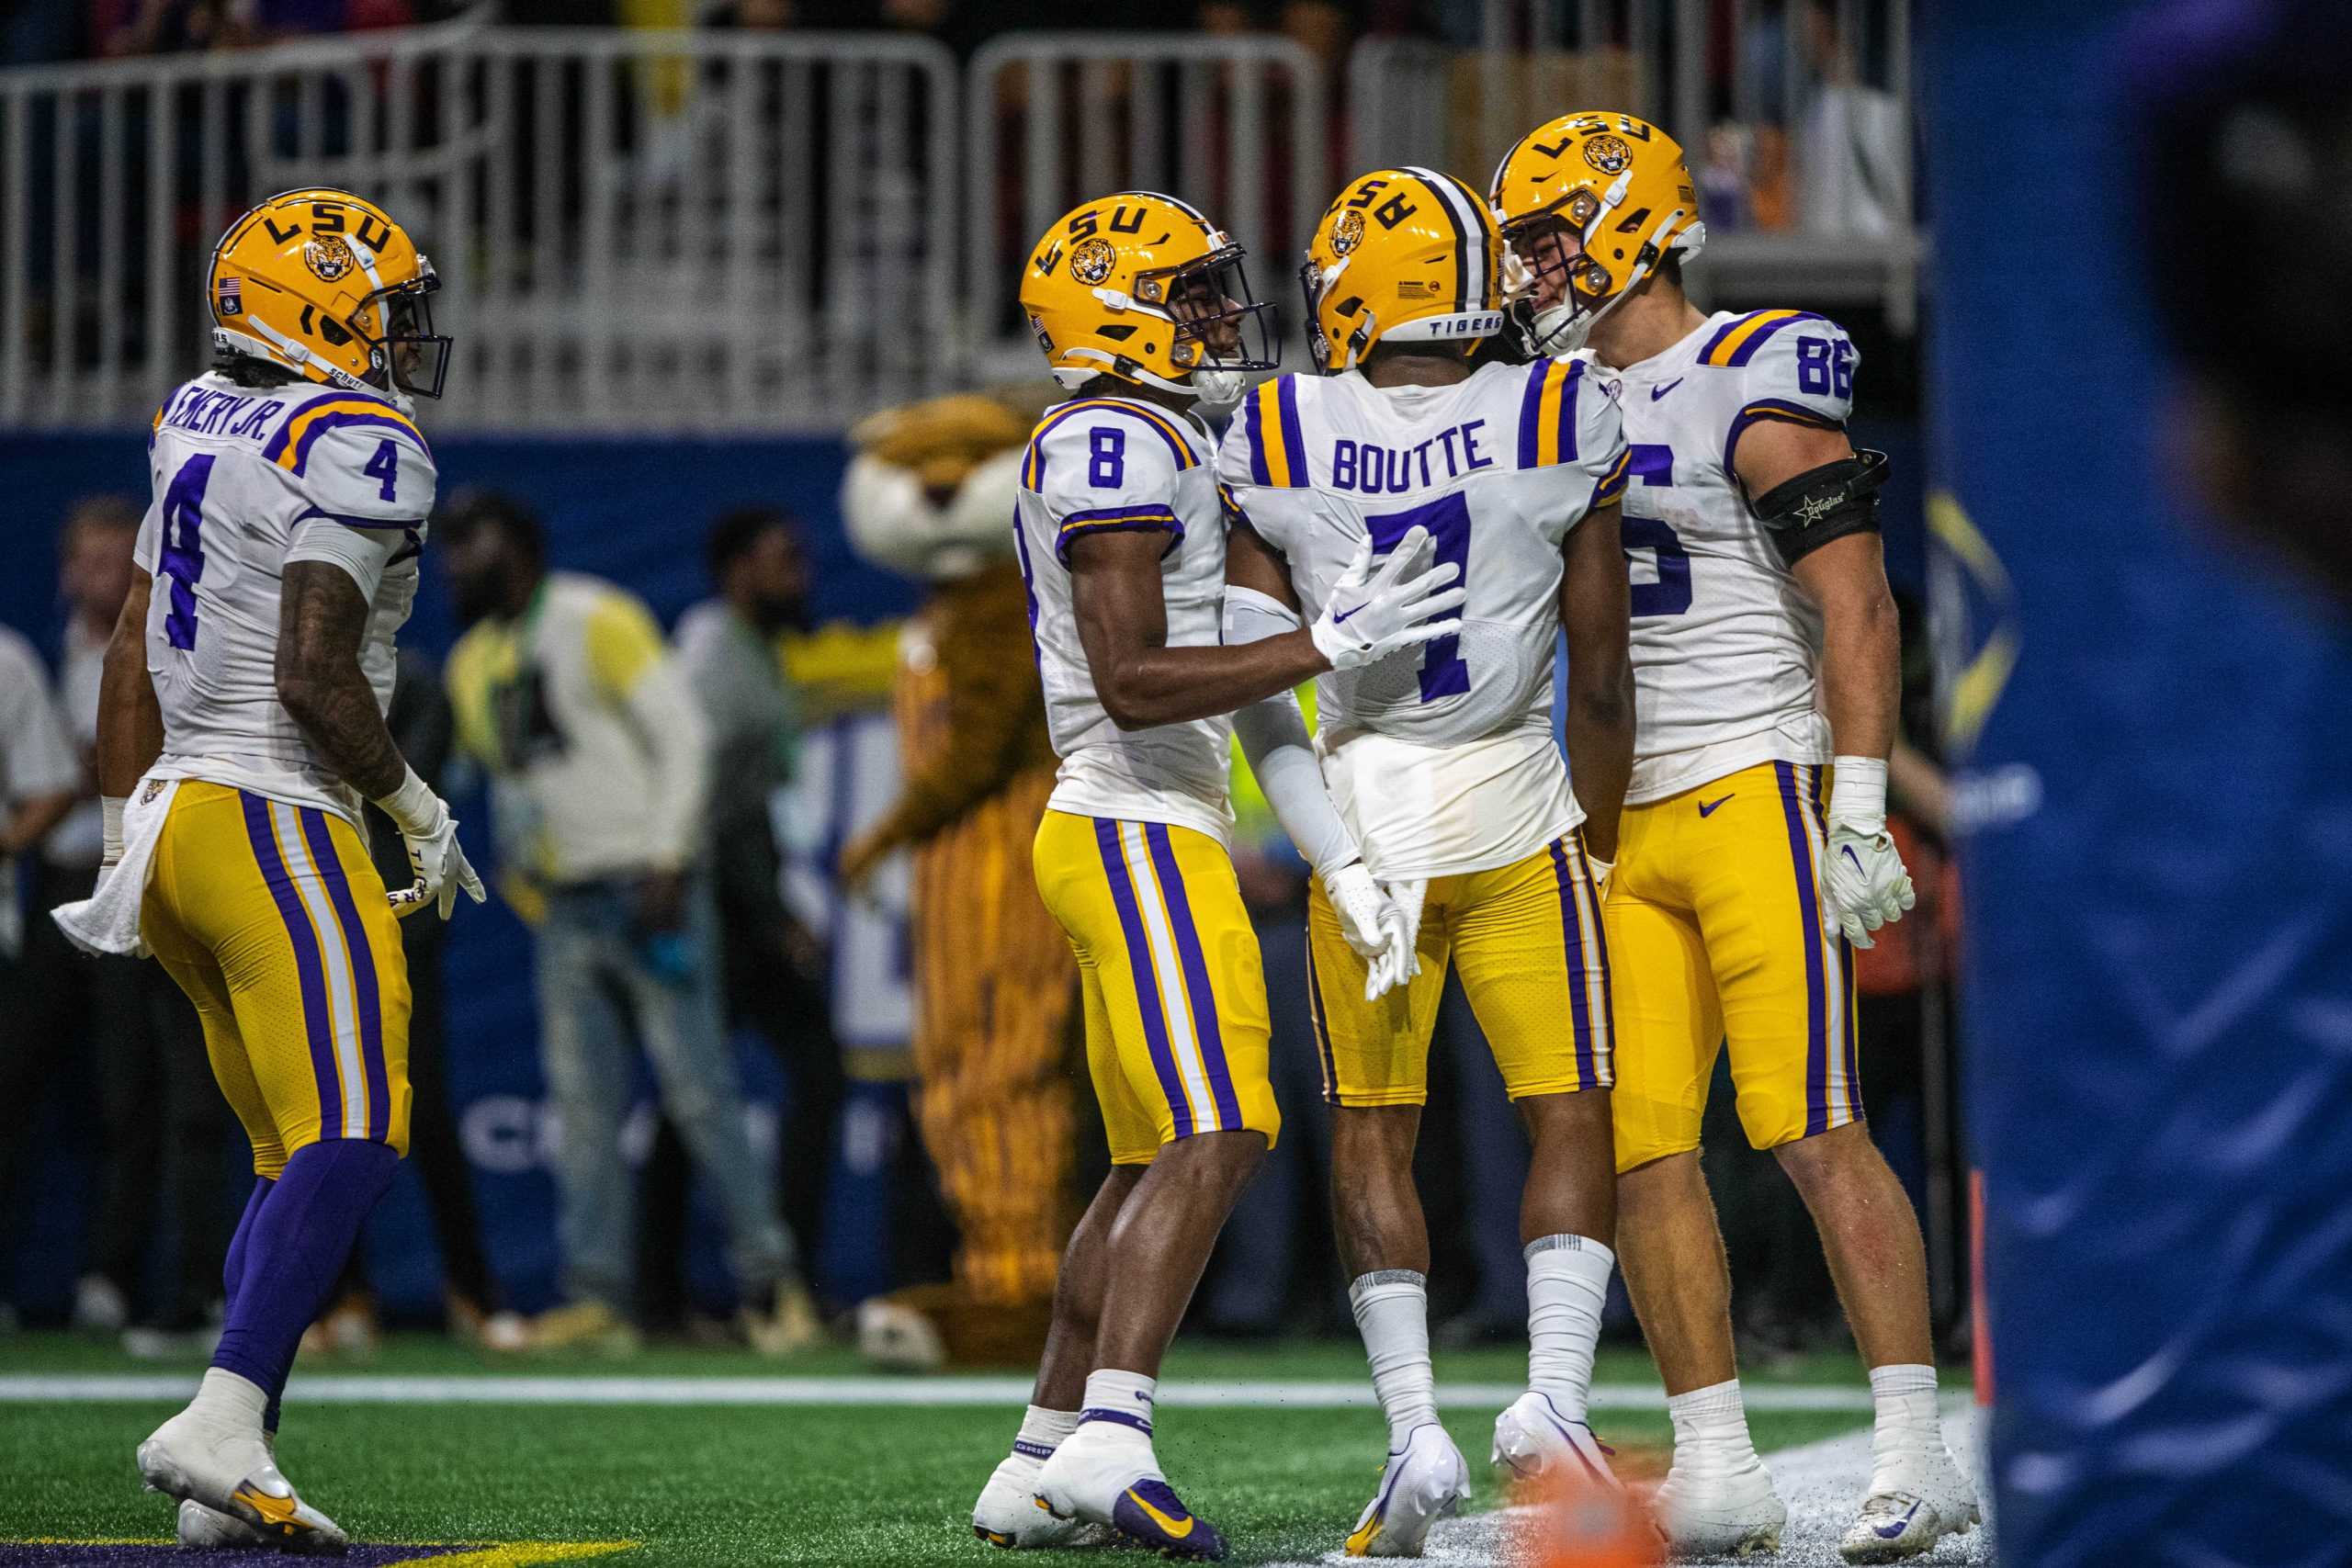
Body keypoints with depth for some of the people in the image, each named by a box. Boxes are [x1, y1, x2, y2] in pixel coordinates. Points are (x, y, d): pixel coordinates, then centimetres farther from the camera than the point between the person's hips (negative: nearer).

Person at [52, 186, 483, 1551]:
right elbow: (312, 674, -19)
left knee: (300, 1156, 12)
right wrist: (420, 809, -6)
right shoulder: (358, 450, -11)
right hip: (277, 821, -9)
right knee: (352, 1144, -14)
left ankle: (230, 1479, 6)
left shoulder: (201, 427, 16)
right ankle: (222, 1425, -28)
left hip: (178, 818, 9)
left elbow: (133, 651, 19)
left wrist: (125, 836, 22)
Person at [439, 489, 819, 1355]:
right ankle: (596, 1293, 2)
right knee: (581, 1101, 2)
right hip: (565, 908, 7)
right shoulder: (473, 661, 15)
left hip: (646, 885, -7)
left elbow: (682, 737, -11)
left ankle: (769, 1282, -6)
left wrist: (664, 862, -16)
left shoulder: (596, 621, -7)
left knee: (696, 1086, -10)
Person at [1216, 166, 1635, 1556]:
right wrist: (1600, 841, 10)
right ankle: (1553, 1397, -13)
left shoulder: (1281, 442, -4)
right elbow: (1602, 673, -2)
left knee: (1372, 1135, 10)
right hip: (1515, 811, -1)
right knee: (1572, 1119, 5)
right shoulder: (1558, 425, -6)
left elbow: (1249, 667, 1)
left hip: (1361, 811, 1)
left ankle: (1415, 1428, 1)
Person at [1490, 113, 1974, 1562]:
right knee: (1639, 1147, 1)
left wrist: (1858, 819, -18)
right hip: (1621, 826, 8)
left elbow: (1857, 610, -12)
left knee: (1815, 1132, -12)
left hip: (1756, 797, -8)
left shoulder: (1753, 394, -9)